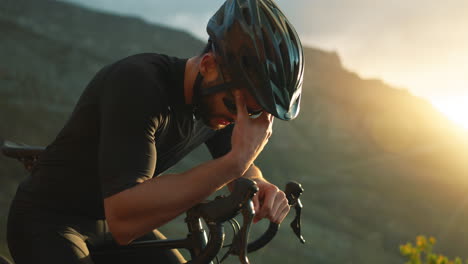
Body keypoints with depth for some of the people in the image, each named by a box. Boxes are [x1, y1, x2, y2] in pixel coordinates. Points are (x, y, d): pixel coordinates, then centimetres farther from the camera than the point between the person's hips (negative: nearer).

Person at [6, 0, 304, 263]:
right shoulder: (139, 83, -31)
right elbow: (122, 218, -39)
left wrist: (261, 187, -19)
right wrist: (234, 162, -42)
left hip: (110, 223, 7)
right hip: (47, 222, -7)